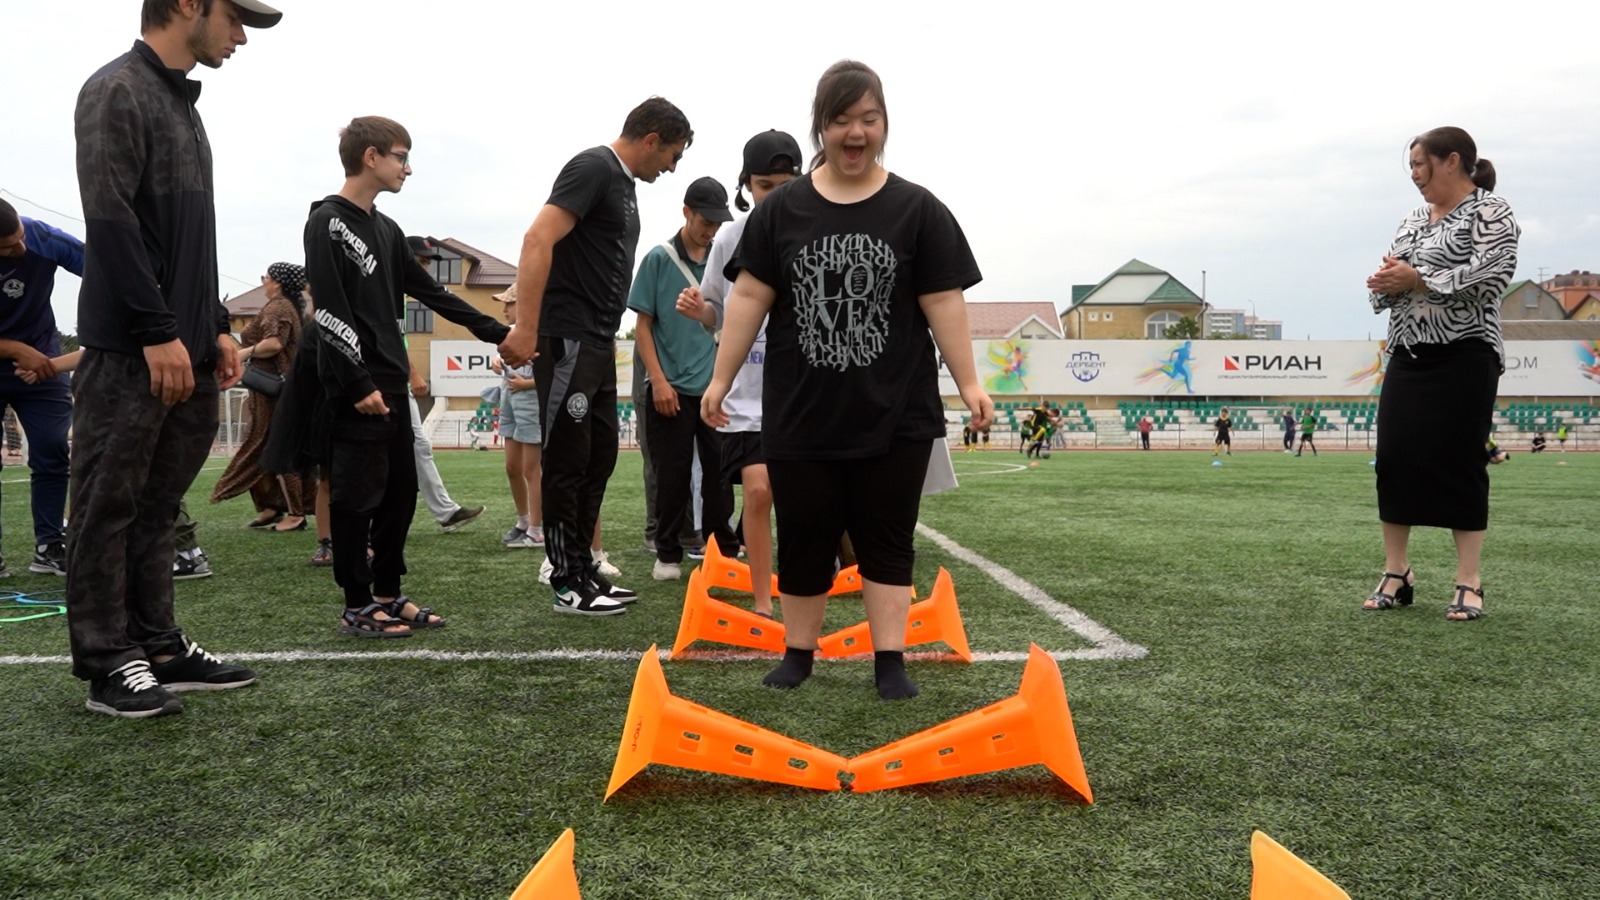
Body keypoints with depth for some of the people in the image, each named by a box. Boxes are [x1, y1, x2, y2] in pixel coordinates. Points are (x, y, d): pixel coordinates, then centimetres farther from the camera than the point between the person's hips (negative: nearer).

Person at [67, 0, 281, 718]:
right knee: (109, 508, -1)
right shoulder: (117, 91, -7)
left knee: (156, 509, 12)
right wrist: (158, 332, -18)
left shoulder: (183, 104, 21)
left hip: (184, 351, 9)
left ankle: (158, 647, 18)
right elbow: (110, 221, -16)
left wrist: (214, 328, 17)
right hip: (128, 352, -9)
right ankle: (109, 664, 6)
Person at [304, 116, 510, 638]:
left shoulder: (386, 230, 17)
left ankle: (387, 594, 20)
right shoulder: (327, 223, -7)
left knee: (400, 493, 10)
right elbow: (329, 312, -15)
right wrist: (360, 384, -20)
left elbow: (430, 292, 20)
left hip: (391, 384, 8)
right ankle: (357, 607, 6)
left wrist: (496, 333, 17)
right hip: (358, 390, -8)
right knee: (358, 496, -3)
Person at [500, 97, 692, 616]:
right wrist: (525, 328, -27)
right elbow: (538, 241, -22)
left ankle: (584, 569, 22)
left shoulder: (624, 184, 18)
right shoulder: (593, 169, -11)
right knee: (568, 461, -3)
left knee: (599, 457, 13)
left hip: (598, 345, 10)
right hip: (567, 341, -10)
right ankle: (568, 584, 5)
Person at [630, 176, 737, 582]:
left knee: (719, 470, 6)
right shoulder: (659, 259, -2)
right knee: (673, 473, 2)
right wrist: (659, 380, -10)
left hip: (716, 387, 3)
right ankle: (667, 554, 14)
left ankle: (723, 549, 18)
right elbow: (644, 325, -2)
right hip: (671, 388, -3)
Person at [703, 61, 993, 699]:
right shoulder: (781, 209, 4)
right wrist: (721, 379, 2)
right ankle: (798, 652, 25)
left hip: (895, 415, -1)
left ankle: (890, 661, 14)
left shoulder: (917, 210, 2)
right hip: (800, 414, 1)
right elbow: (750, 297, 3)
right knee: (802, 539, 9)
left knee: (886, 541, 6)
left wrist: (968, 383, -3)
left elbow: (943, 302, 0)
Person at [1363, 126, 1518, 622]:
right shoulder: (1413, 219, 17)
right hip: (1409, 356, 6)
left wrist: (1417, 279, -16)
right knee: (1394, 460, 1)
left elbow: (1491, 276, -17)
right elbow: (1391, 282, 17)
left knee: (1459, 463, -5)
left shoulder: (1490, 210, -4)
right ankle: (1396, 574, 11)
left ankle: (1469, 582, 4)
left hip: (1464, 356, -6)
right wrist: (1385, 283, -6)